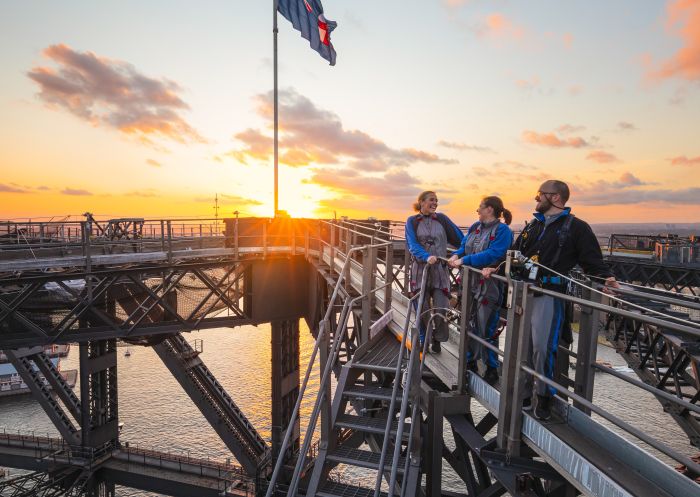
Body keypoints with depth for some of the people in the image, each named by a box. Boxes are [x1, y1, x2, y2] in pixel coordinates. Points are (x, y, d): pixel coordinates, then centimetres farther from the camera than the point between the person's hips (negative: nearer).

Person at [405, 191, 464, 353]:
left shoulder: (442, 219, 7)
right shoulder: (412, 221, 3)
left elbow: (459, 239, 5)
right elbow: (412, 245, -10)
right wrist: (427, 257, -27)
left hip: (440, 269, 1)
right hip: (420, 269, -1)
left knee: (441, 308, -4)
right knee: (422, 309, 5)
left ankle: (437, 340, 20)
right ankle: (423, 341, 26)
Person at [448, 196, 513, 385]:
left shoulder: (502, 230, -11)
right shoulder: (475, 227, 11)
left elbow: (492, 254, -22)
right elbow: (464, 245, 12)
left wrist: (465, 260, -24)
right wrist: (457, 255, -10)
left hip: (488, 287, -7)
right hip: (469, 283, 7)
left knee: (487, 328, 1)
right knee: (469, 324, 15)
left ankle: (492, 368, 18)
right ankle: (471, 361, 32)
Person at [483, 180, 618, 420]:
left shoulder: (576, 227, 2)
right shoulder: (532, 226, 19)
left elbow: (592, 260, -2)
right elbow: (515, 254, 23)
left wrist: (605, 277, -19)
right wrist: (495, 268, 11)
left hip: (550, 295, -6)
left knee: (542, 347, -9)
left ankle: (544, 397, 13)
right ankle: (524, 394, 24)